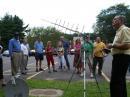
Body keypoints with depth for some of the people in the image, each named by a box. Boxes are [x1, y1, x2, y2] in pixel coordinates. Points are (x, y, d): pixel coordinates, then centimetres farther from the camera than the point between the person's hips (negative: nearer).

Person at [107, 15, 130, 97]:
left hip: (122, 57, -11)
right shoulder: (119, 31, 19)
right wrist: (112, 47, 14)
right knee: (120, 80, 15)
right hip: (118, 57, 11)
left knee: (115, 82, -11)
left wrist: (113, 45, -16)